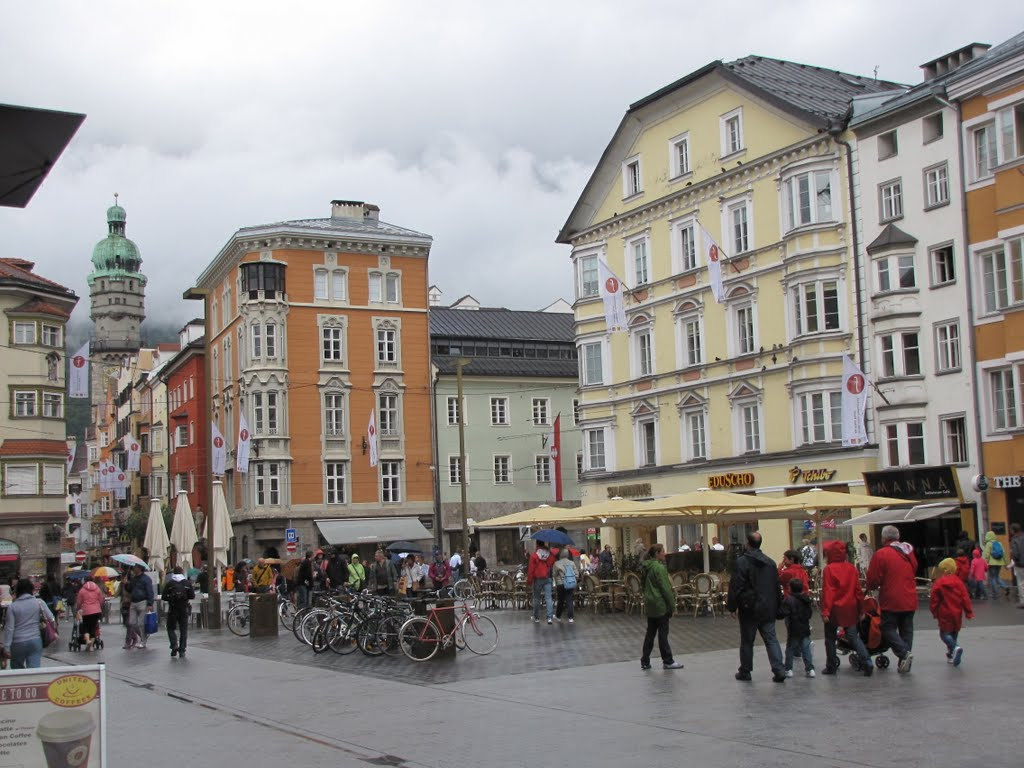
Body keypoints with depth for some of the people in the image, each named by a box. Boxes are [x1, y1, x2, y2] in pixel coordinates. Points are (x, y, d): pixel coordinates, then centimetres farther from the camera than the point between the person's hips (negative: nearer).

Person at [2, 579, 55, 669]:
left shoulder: (12, 606, -4)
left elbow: (9, 628, -5)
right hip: (35, 641, 1)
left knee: (17, 668, 17)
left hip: (18, 643, -1)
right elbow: (51, 618, -5)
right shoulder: (39, 602, -1)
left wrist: (6, 647, -2)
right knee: (34, 670, -1)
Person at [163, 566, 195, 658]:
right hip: (184, 609, 1)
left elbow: (164, 597, -5)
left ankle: (174, 645, -9)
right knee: (184, 630, 8)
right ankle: (182, 650, 3)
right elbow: (192, 596, -3)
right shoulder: (187, 583, -1)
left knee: (171, 628, 12)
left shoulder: (169, 583, -3)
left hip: (172, 609, -1)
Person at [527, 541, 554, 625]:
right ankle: (550, 617, -9)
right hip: (547, 579, 2)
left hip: (537, 579, -2)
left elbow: (531, 569, -9)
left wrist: (529, 581, -3)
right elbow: (553, 565, 8)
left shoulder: (534, 555, -9)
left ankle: (536, 618, 14)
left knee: (536, 599, 9)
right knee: (548, 598, 1)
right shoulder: (549, 554, 1)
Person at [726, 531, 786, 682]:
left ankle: (745, 672, 16)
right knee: (771, 639, 5)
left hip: (749, 609, -5)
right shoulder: (770, 562, 8)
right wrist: (777, 607, 19)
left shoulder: (741, 562, -11)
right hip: (768, 609, 5)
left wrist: (732, 607, -5)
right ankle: (779, 670, -6)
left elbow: (735, 587, -13)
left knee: (747, 641, 7)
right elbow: (777, 587, 13)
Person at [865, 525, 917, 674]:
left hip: (891, 601, -6)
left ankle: (904, 653, -17)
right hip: (910, 600, 6)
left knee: (888, 629, 3)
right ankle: (904, 664, 10)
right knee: (906, 630, 11)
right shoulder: (909, 553, 10)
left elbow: (873, 579, -10)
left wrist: (869, 587, 11)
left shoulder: (881, 554, -12)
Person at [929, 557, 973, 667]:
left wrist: (935, 613, 7)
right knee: (954, 633, 19)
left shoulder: (938, 583, -9)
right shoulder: (959, 582, 0)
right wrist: (969, 613, 6)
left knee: (944, 633, 0)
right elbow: (965, 598, -1)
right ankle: (951, 655, 21)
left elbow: (934, 600, -6)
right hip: (957, 613, 4)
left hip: (944, 614, -4)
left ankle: (955, 647, -27)